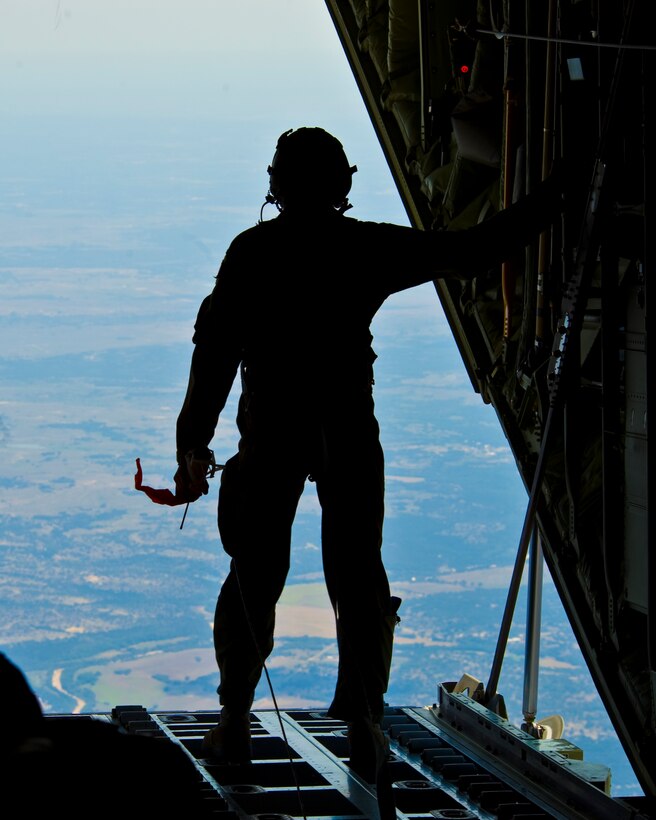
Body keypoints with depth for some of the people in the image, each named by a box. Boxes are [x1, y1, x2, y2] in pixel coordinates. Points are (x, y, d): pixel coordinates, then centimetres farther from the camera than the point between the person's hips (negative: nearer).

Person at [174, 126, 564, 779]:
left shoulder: (252, 251, 0)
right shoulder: (369, 248, -1)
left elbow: (214, 350, -3)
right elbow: (476, 251, 5)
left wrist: (194, 446, 1)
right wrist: (550, 199, 18)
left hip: (269, 438, 0)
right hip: (350, 439, 0)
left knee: (254, 578, 9)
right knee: (359, 582, 8)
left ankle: (235, 720, 9)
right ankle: (363, 727, 8)